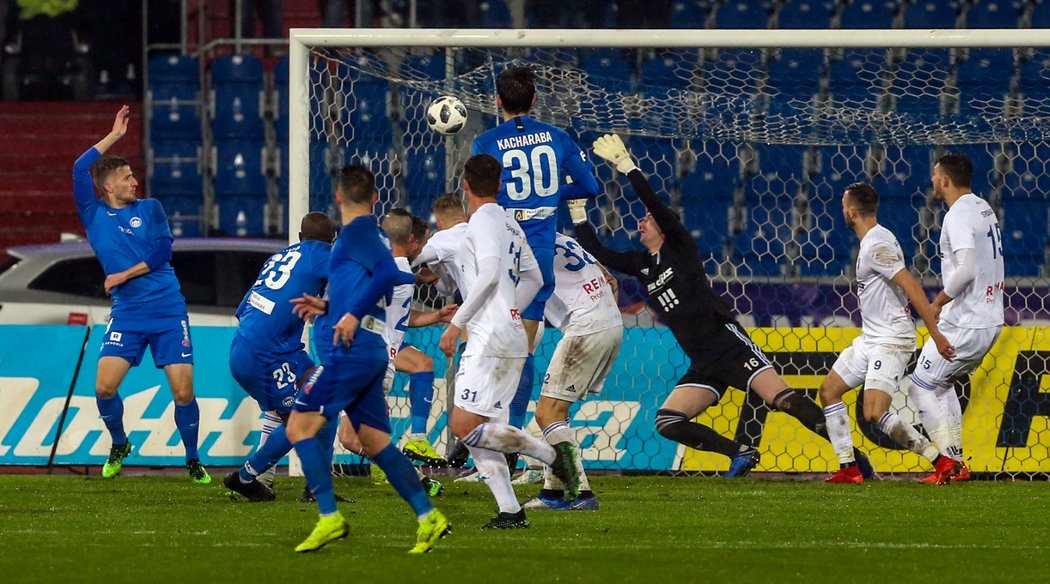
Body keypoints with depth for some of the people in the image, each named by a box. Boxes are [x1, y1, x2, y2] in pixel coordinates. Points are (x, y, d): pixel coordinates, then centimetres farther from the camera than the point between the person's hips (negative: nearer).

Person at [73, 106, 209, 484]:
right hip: (126, 315, 0)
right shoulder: (94, 216, 7)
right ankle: (119, 445, 16)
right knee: (104, 387, -11)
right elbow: (80, 169, -3)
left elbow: (162, 250, -2)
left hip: (168, 312, 0)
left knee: (183, 392, -6)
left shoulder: (149, 209, 9)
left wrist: (125, 274, -9)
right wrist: (114, 136, 3)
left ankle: (192, 460, 11)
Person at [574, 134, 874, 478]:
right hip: (703, 364, 7)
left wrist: (626, 166, -12)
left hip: (728, 343, -7)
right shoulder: (640, 265, 17)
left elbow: (656, 204, -12)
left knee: (782, 399, -20)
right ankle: (741, 454, 0)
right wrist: (578, 210, 7)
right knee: (667, 423, -8)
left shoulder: (679, 248, 1)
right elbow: (596, 253, 14)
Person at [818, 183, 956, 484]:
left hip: (891, 340, -11)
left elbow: (911, 286, -25)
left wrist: (935, 334, -30)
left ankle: (943, 462, -15)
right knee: (829, 390, 12)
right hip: (870, 339, 11)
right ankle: (848, 468, 12)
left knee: (875, 413, -20)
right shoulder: (874, 241, 13)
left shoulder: (876, 246, -19)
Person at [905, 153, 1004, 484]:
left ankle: (951, 461, -4)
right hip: (990, 321, 10)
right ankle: (956, 462, 19)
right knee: (943, 383, 23)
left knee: (921, 385, 0)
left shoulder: (958, 215, -18)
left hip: (964, 325, -10)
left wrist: (939, 301, -15)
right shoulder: (984, 209, 13)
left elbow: (967, 269, -30)